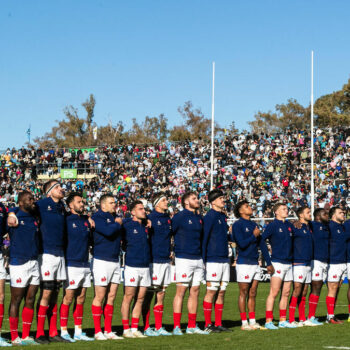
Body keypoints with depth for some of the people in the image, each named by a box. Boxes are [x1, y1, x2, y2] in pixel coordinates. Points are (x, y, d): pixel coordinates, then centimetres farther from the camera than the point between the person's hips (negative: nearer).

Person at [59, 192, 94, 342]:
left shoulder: (86, 220, 14)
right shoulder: (67, 221, -6)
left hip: (85, 265, 7)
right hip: (72, 264, -7)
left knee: (81, 299, 9)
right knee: (68, 298, -5)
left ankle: (78, 332, 15)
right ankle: (63, 331, 0)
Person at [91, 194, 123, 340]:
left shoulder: (114, 217, 18)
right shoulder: (97, 217, -7)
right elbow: (108, 231, -22)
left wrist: (119, 223, 2)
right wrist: (117, 224, -6)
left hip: (115, 261, 8)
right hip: (101, 260, -8)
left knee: (111, 297, 8)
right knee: (100, 296, -4)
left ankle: (108, 331, 14)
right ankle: (98, 331, 2)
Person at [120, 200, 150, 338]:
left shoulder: (145, 226, 12)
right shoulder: (127, 225, -5)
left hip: (145, 266, 6)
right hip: (132, 265, -6)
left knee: (140, 299, 7)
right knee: (128, 297, -3)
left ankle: (134, 329, 12)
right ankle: (126, 329, 4)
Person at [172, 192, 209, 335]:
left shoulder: (199, 219, 15)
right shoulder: (179, 217, -6)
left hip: (198, 259, 7)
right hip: (183, 258, -7)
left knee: (195, 291, 7)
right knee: (181, 291, -7)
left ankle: (192, 326, 12)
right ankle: (177, 326, -6)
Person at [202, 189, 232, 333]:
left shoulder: (223, 216, 16)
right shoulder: (209, 216, -9)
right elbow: (204, 238, -12)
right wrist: (203, 260, -15)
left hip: (224, 259, 8)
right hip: (213, 260, -8)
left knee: (221, 292, 8)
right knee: (211, 292, -5)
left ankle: (218, 324, 12)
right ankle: (208, 324, -1)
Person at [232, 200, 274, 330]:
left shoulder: (254, 225, 16)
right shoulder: (238, 225, -6)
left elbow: (262, 245, 17)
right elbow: (242, 244, -17)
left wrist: (268, 263, 15)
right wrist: (254, 236, -6)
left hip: (255, 263, 7)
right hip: (244, 264, -7)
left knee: (252, 294, 8)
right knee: (244, 294, -2)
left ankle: (252, 321, 13)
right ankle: (244, 323, 1)